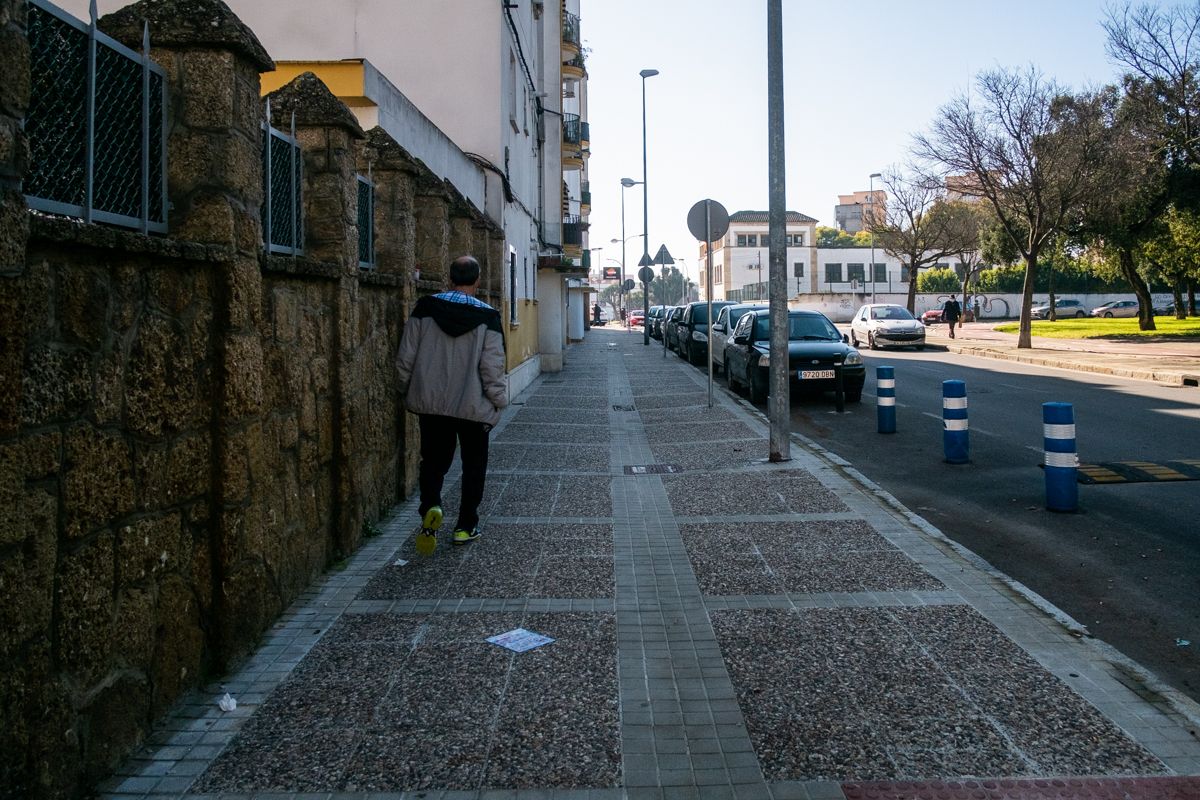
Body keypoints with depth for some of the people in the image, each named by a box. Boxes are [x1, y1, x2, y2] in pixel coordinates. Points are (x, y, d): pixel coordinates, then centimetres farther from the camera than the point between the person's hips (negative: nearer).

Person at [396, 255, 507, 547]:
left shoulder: (425, 309, -3)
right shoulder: (487, 316, -10)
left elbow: (405, 358, 0)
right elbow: (492, 368, -11)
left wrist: (408, 392, 14)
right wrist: (499, 401, 1)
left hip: (430, 403, 2)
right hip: (473, 406, -2)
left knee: (433, 459, 16)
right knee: (473, 465, 13)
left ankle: (430, 504, -9)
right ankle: (466, 527, 16)